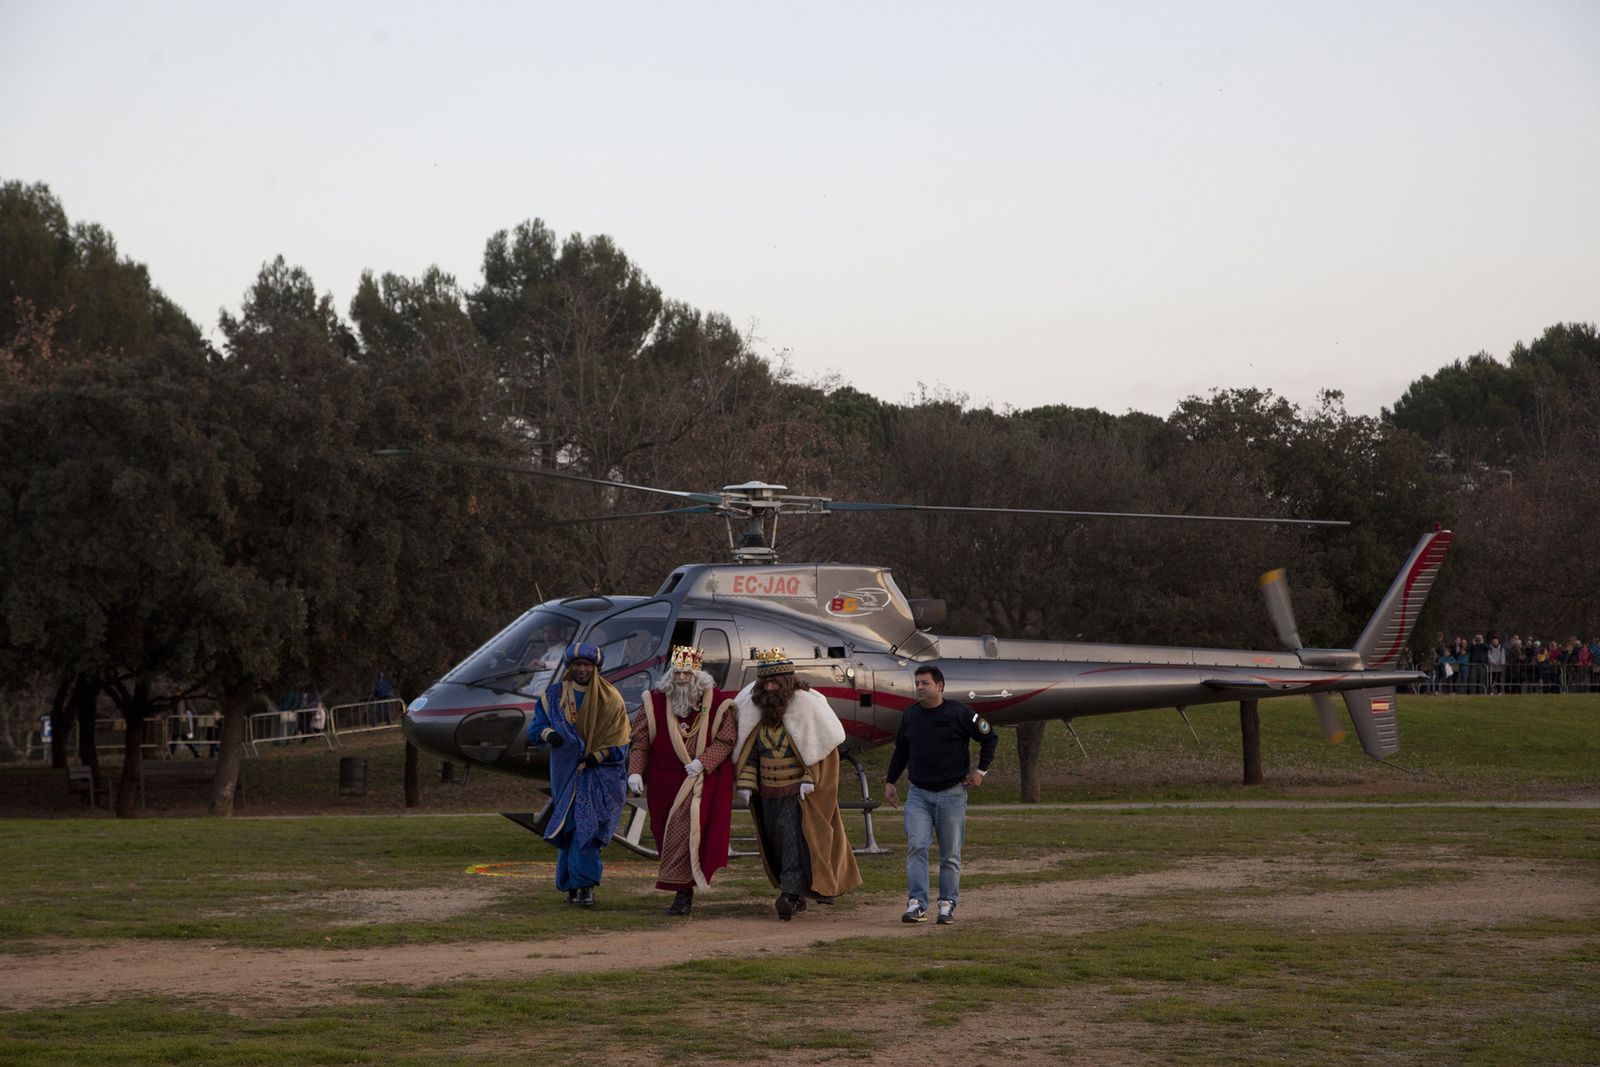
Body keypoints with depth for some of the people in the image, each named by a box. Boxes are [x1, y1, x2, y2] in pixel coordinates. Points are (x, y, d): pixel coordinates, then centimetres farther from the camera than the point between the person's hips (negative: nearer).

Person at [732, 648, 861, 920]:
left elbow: (822, 745, -7)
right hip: (768, 792, 5)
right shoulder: (754, 710, 1)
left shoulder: (806, 706, -11)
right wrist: (745, 782, -1)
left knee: (794, 836, -15)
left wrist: (810, 779, -14)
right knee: (775, 842, 8)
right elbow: (749, 752, 9)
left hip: (800, 789, -5)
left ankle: (791, 894, -19)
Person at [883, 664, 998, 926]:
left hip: (952, 793, -3)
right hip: (918, 793, 3)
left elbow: (989, 737, 4)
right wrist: (890, 781, 16)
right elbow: (900, 751, 20)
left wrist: (980, 770, 2)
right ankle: (917, 903, -14)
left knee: (950, 853, 3)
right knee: (916, 847, -11)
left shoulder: (960, 714, -6)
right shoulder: (910, 715, 7)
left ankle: (947, 905, 10)